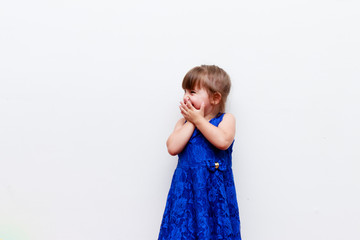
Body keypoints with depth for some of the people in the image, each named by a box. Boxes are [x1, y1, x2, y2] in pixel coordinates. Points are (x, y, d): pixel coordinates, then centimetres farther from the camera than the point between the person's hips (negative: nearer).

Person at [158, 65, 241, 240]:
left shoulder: (226, 119, 1)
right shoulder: (184, 123, 8)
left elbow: (223, 142, -21)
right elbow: (172, 148, -9)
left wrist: (198, 120, -12)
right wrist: (190, 122, -8)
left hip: (215, 192, -2)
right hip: (187, 189, 2)